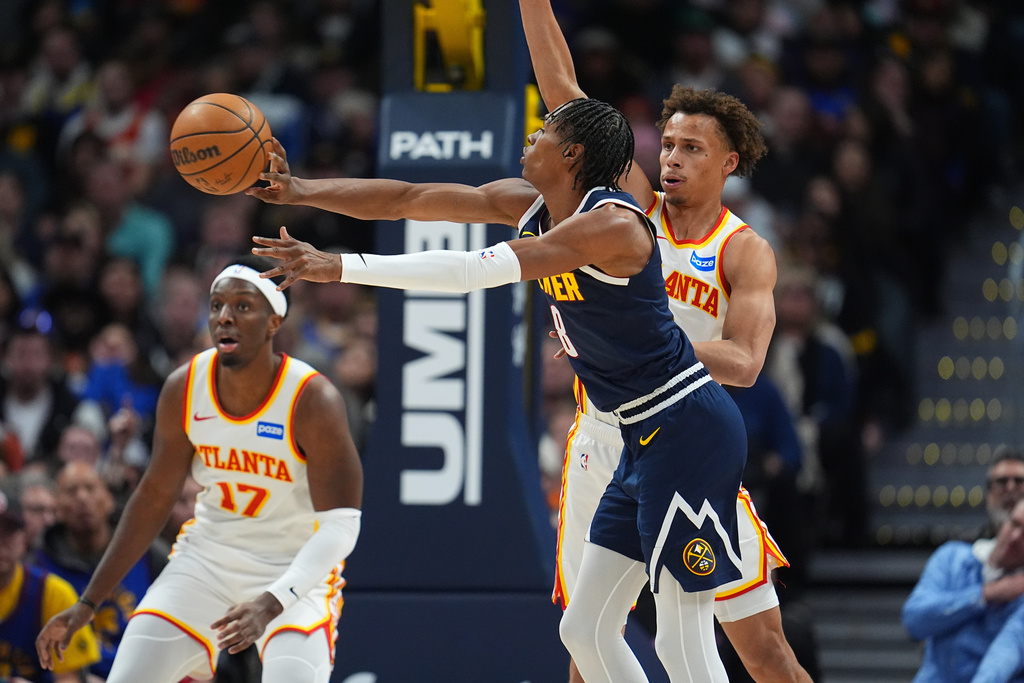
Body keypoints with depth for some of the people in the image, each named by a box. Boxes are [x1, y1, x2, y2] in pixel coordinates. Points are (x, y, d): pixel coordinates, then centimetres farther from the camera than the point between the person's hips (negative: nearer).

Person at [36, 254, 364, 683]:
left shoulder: (313, 401, -22)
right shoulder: (183, 389, -9)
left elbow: (340, 527, -24)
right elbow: (155, 498, 4)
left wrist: (271, 603, -39)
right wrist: (87, 605, 4)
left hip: (295, 569, -4)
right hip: (206, 559, 4)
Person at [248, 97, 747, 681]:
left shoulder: (612, 223, -21)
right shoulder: (530, 205, 7)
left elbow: (474, 271, -28)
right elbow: (408, 200, 8)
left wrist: (340, 267, -28)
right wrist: (302, 191, -1)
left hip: (687, 430, -10)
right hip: (648, 437, 10)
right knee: (586, 630, 9)